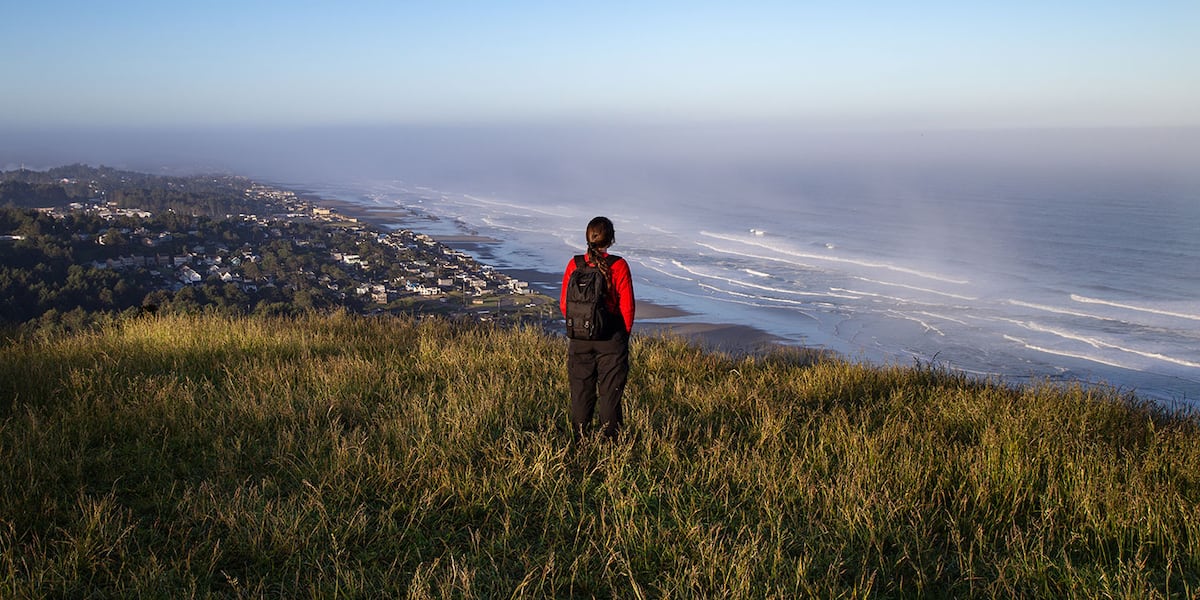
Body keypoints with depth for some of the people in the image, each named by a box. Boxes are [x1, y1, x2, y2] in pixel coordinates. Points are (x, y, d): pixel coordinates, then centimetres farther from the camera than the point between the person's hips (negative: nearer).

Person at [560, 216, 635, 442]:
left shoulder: (574, 265, -4)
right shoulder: (618, 265, -11)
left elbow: (564, 304, 2)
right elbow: (627, 306, -7)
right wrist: (625, 334, 9)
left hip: (579, 338, 2)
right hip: (611, 338, -2)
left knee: (581, 391, 12)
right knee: (610, 392, 9)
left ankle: (580, 441, 19)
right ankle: (610, 440, 15)